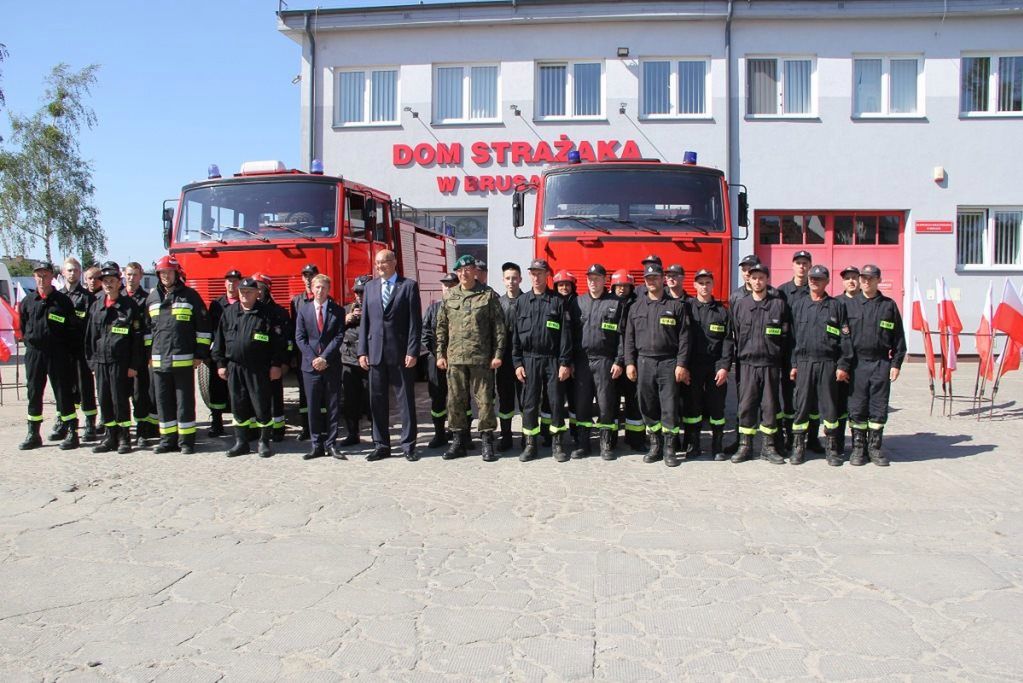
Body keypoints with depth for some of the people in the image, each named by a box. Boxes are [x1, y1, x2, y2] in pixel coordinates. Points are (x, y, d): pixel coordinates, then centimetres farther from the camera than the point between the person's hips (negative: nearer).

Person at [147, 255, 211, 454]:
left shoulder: (190, 295, 0)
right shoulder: (152, 298, 12)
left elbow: (203, 326, -1)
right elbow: (146, 327, 19)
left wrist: (200, 354, -6)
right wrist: (148, 354, 13)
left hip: (184, 360, -4)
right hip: (159, 360, 4)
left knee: (185, 401, 1)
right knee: (163, 401, 9)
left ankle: (187, 440, 8)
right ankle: (168, 439, 18)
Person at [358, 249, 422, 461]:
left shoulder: (409, 286, -1)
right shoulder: (370, 286, 13)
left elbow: (415, 322, -5)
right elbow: (365, 321, 11)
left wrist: (412, 352, -11)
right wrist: (362, 351, 5)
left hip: (400, 353, -4)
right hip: (375, 353, 4)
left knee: (406, 400, 2)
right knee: (377, 401, 8)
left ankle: (408, 446, 10)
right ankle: (381, 445, 17)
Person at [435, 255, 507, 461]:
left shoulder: (488, 295, 0)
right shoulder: (449, 297, 10)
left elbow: (499, 326, -2)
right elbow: (441, 327, 13)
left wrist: (497, 354, -7)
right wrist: (440, 354, 8)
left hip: (481, 358, -3)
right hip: (455, 358, 4)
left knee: (484, 400, 1)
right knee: (455, 401, 8)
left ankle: (487, 442, 11)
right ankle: (458, 441, 19)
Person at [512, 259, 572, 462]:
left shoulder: (558, 301, 1)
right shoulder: (521, 301, 7)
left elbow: (565, 333, -2)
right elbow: (515, 333, 6)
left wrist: (565, 363, -8)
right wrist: (517, 362, 0)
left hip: (553, 359, -1)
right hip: (529, 359, 2)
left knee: (556, 402, 3)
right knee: (529, 403, 5)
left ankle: (557, 443, 15)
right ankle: (530, 444, 14)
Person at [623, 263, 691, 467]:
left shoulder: (676, 306, 4)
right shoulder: (636, 307, 13)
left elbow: (683, 337, 0)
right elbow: (629, 337, 11)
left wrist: (681, 364, -7)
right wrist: (629, 362, 2)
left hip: (668, 363, -3)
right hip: (643, 362, 3)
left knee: (669, 406, -2)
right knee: (647, 407, 6)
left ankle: (669, 448, 6)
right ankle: (654, 446, 18)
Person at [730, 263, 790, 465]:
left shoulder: (779, 304, 3)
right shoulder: (740, 304, 7)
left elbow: (786, 335, 3)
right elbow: (734, 334, 9)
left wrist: (783, 361, -1)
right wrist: (738, 357, 4)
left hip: (771, 364, -1)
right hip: (748, 363, 1)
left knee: (770, 406, 5)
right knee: (746, 405, 2)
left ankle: (768, 446, 15)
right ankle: (744, 446, 11)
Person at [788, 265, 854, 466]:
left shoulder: (836, 306, 5)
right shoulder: (799, 304, 9)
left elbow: (845, 337, 3)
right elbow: (792, 336, 9)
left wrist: (843, 366, -4)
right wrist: (793, 364, 4)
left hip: (828, 363, -1)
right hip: (804, 362, 1)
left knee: (829, 405, 4)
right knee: (802, 405, 2)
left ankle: (831, 447, 14)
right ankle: (798, 446, 11)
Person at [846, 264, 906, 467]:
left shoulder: (889, 305, 7)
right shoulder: (850, 305, 6)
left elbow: (899, 338, 8)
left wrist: (896, 364, 1)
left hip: (881, 363, 0)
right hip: (857, 363, 0)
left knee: (879, 409, 4)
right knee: (857, 408, 3)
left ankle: (874, 447, 15)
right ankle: (858, 447, 13)